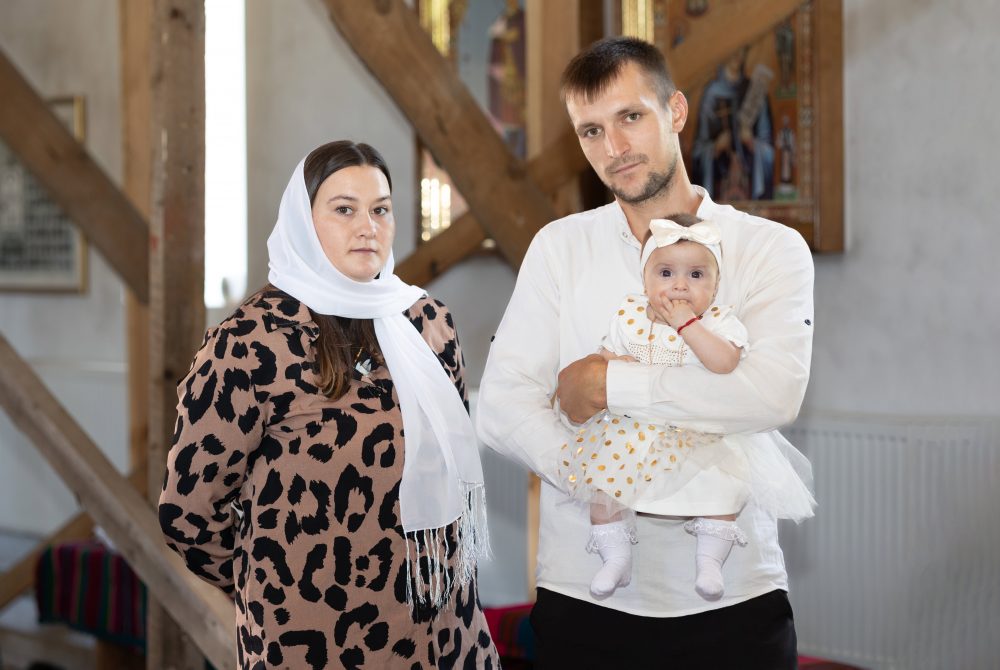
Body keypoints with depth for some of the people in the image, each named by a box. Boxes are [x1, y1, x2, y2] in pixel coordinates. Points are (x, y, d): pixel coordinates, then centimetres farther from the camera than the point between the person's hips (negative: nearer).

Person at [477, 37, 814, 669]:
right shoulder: (559, 248, 6)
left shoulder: (771, 248, 0)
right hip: (584, 597, 2)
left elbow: (774, 394, -18)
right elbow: (501, 408, -4)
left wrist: (611, 382, -13)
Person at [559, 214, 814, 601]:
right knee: (600, 471, -16)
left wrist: (688, 323, -25)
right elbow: (604, 355, 10)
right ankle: (616, 558, -1)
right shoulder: (629, 315, 3)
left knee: (727, 478, -23)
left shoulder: (719, 322, -7)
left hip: (701, 436, -2)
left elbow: (726, 363, -25)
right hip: (632, 430, 2)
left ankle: (710, 559, -6)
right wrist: (613, 365, -13)